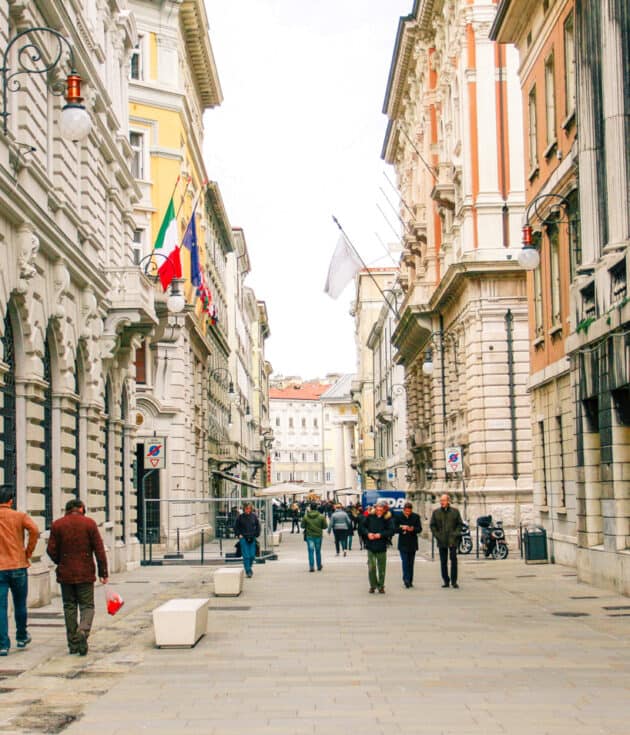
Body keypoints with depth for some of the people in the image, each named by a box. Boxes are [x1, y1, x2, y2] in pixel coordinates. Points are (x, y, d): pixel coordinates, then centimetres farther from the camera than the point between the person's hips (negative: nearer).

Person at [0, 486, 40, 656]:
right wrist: (28, 552, -6)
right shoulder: (19, 516, -3)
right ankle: (21, 637, 31)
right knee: (20, 605, 16)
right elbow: (34, 530, -19)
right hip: (18, 566, 0)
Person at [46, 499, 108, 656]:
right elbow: (99, 550, -5)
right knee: (87, 606, 5)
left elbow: (51, 550, -1)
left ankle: (73, 643, 9)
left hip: (65, 574, 2)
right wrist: (103, 572, 0)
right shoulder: (89, 523, -3)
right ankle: (83, 631, -22)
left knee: (69, 606, 10)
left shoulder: (57, 525, 1)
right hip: (85, 573, -2)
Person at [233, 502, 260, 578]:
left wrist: (256, 535, 4)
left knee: (252, 555, 5)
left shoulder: (254, 516, 1)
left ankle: (249, 567, 29)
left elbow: (258, 526, 12)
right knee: (246, 556, -8)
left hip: (252, 538, 2)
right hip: (243, 538, -2)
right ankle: (248, 571, -3)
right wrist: (238, 535, -3)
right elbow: (236, 527, 6)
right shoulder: (240, 517, -4)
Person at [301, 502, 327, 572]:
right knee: (318, 551, 15)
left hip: (309, 535, -1)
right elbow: (325, 526, -3)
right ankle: (319, 566, 25)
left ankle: (311, 567, -6)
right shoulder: (321, 516, -8)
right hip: (318, 535, 1)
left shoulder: (306, 516, -9)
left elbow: (302, 526, -2)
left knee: (311, 551, 3)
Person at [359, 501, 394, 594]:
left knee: (381, 568, 6)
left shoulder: (387, 519, -4)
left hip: (382, 547, 0)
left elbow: (391, 531, -9)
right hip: (371, 546, 0)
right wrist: (368, 533, -9)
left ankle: (381, 586, 19)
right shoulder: (369, 517, 0)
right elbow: (362, 526, 8)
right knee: (371, 567, -3)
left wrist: (381, 535, -18)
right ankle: (373, 585, 11)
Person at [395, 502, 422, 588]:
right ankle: (406, 580, -18)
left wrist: (413, 529, -20)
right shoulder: (399, 517, -1)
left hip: (412, 543, 2)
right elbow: (395, 529, -3)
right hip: (403, 544, -2)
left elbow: (419, 529, 0)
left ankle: (410, 581, 15)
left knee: (411, 563, 8)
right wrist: (402, 528, -22)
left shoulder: (416, 517, 2)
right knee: (405, 562, -13)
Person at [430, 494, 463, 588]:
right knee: (443, 562, 5)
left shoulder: (455, 511, 5)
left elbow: (459, 524, 7)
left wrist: (456, 534, -6)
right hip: (441, 541, 2)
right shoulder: (436, 512, 7)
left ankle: (454, 581, 0)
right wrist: (437, 535, -3)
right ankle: (445, 581, 12)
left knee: (454, 560, -5)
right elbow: (432, 525, 9)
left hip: (452, 540, -1)